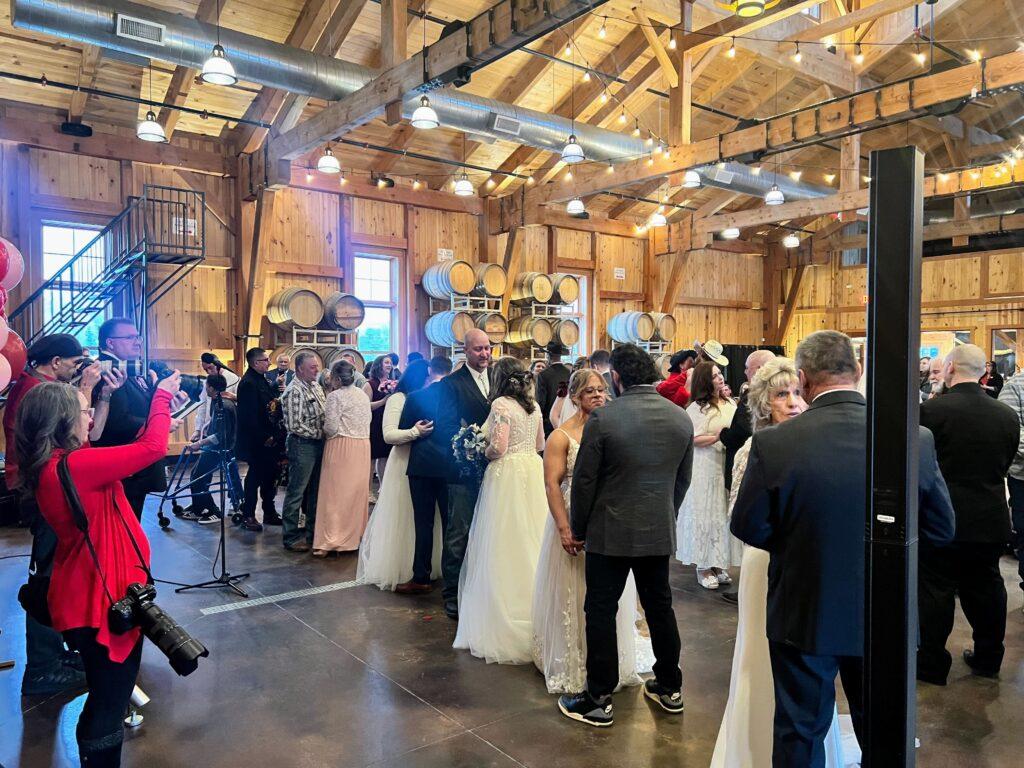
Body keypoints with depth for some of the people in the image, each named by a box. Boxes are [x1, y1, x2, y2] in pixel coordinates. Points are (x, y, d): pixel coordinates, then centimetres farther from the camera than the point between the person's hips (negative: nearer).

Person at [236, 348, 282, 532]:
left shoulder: (263, 379, 13)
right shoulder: (248, 383, -17)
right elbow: (249, 415, -22)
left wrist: (275, 433, 7)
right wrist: (264, 437, -19)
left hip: (270, 438, 9)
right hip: (256, 441, -9)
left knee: (270, 475, 14)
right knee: (255, 476, 0)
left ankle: (269, 512, 25)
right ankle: (248, 516, 11)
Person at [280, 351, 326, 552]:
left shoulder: (315, 386, 9)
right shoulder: (294, 391, -17)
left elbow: (325, 413, 19)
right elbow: (294, 426, -21)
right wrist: (318, 433, -14)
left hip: (318, 444, 9)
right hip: (302, 445, -9)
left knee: (315, 490, 18)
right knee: (296, 491, 1)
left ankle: (312, 530, 31)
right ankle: (290, 537, 11)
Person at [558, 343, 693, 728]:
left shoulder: (603, 418, -17)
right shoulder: (682, 418, 0)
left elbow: (584, 480, -11)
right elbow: (683, 480, 8)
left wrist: (578, 528, 2)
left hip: (611, 533, -5)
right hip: (660, 533, 5)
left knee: (601, 613, 7)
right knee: (660, 607, 19)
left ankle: (598, 700, 16)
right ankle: (670, 688, 33)